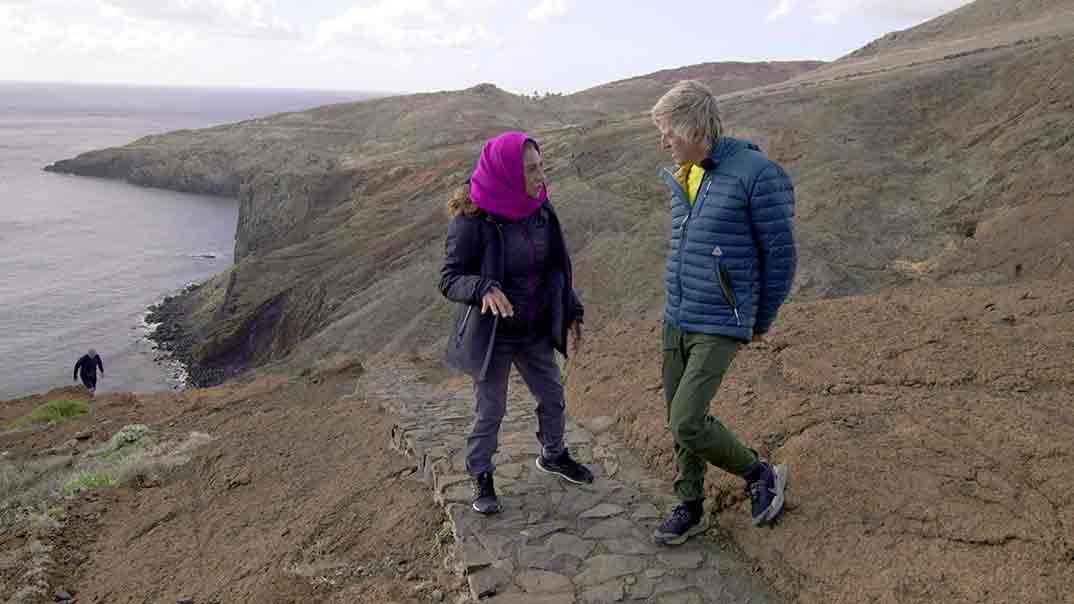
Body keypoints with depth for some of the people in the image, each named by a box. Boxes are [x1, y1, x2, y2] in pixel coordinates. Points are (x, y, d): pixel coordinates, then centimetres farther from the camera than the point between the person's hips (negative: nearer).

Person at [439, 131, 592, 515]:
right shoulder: (472, 220, -22)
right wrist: (484, 288, -40)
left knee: (552, 396, 19)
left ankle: (553, 455, 45)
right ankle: (481, 478, 31)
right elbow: (449, 280, -20)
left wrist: (572, 312, 9)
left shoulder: (539, 208, -5)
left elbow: (556, 265, 7)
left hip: (535, 331, 6)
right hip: (491, 334, -5)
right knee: (490, 412, 8)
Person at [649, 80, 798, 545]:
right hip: (675, 320, 8)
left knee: (688, 422, -10)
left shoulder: (757, 174, -17)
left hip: (719, 327, -7)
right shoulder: (683, 179, 7)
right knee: (679, 421, 12)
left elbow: (781, 254, -10)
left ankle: (761, 476, 15)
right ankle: (690, 509, 30)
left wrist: (761, 322, 0)